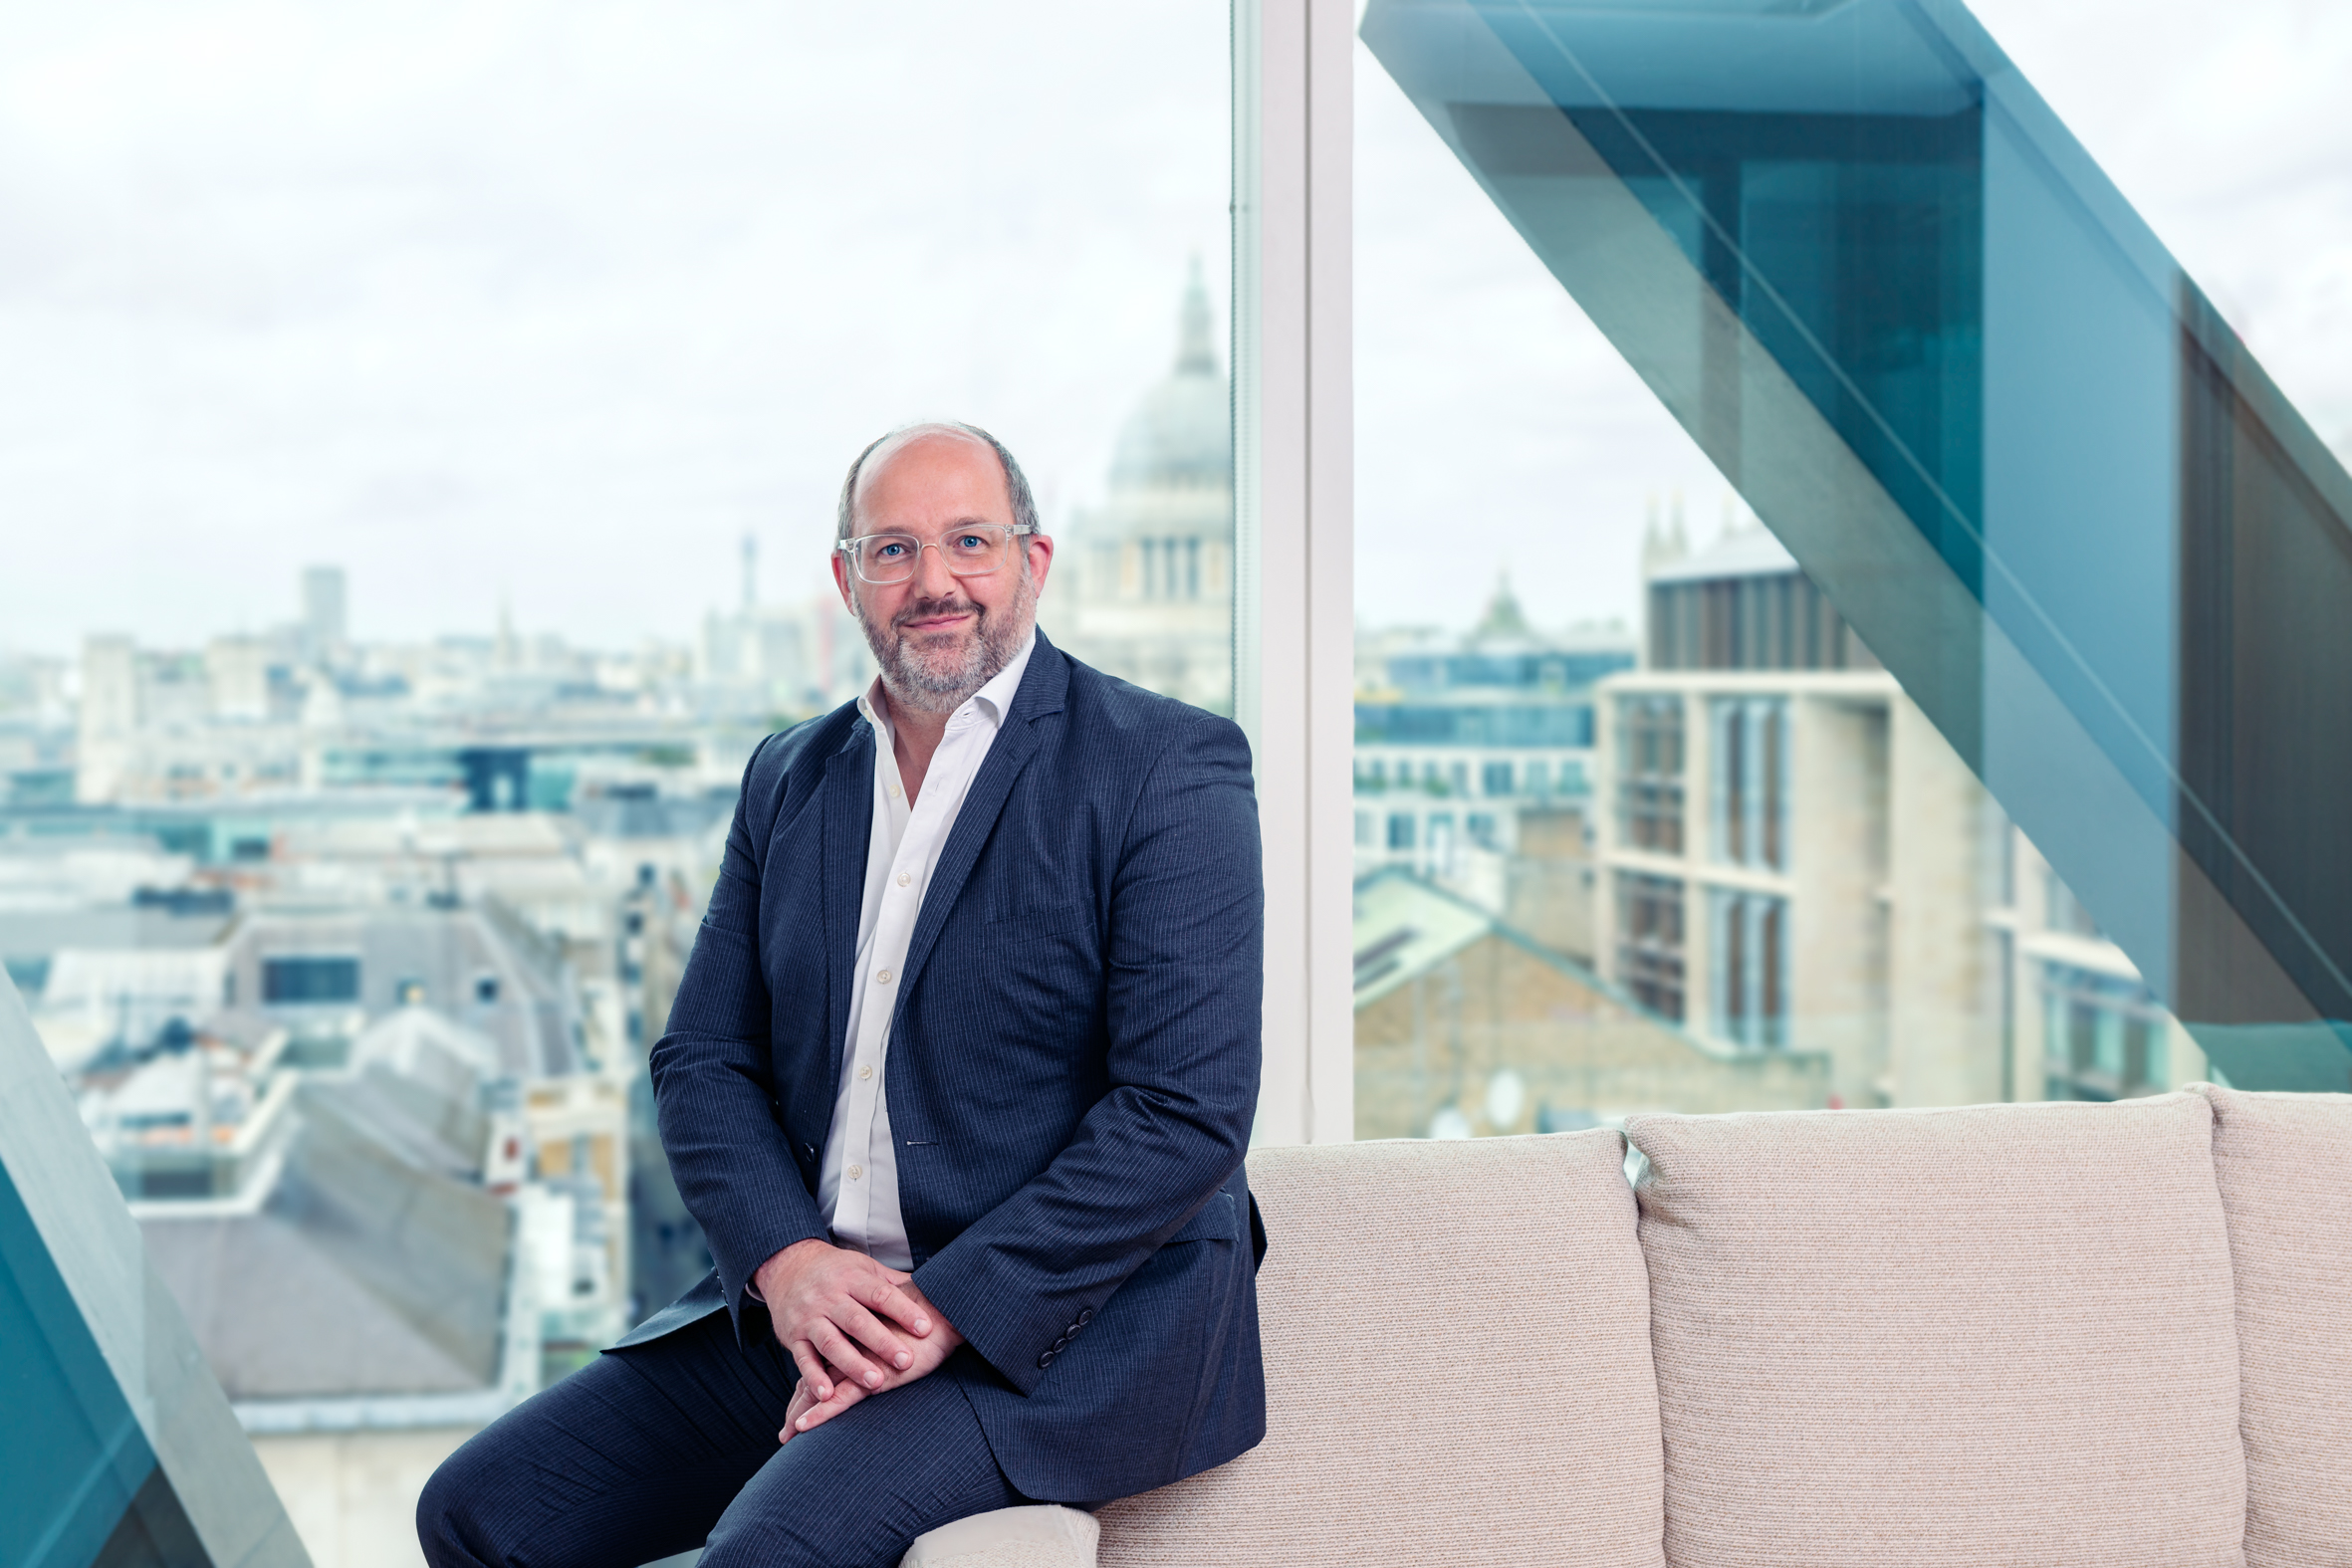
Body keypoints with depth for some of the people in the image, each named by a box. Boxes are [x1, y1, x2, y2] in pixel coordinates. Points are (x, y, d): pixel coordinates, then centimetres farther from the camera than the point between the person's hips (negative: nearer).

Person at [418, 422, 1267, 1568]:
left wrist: (946, 1308, -19)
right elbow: (703, 1059, 11)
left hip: (1065, 1323, -6)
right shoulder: (790, 779, 12)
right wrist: (786, 1258, -9)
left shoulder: (1168, 770, -8)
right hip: (805, 1302, 6)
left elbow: (1189, 1112, -15)